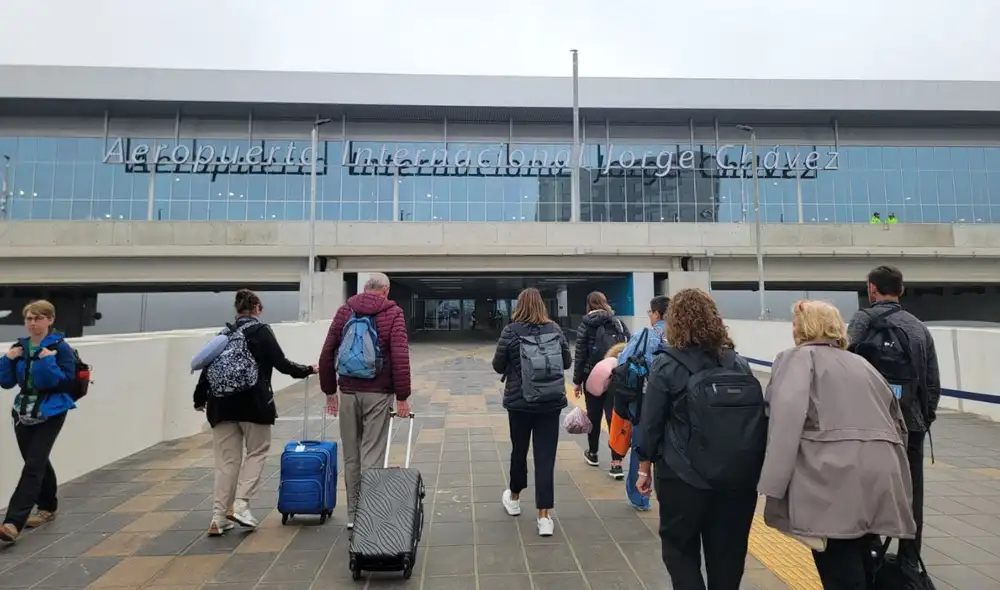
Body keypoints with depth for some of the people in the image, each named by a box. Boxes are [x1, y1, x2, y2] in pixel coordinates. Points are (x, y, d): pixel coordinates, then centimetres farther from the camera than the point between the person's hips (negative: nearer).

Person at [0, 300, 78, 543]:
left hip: (50, 414, -6)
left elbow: (68, 381, -17)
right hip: (23, 414, 6)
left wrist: (48, 363, -25)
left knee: (33, 465, -10)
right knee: (39, 462, 19)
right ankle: (48, 507, 36)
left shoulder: (60, 348, -11)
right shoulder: (20, 347, 6)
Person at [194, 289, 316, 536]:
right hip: (253, 402, -5)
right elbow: (281, 363, -6)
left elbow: (208, 367, 12)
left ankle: (219, 517, 11)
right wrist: (308, 370, 7)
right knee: (257, 452, 11)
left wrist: (200, 398, 22)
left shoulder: (225, 333, 12)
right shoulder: (261, 331, -3)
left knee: (226, 459, 10)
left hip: (222, 403, 5)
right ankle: (240, 505, 0)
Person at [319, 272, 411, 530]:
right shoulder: (393, 313, -3)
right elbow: (400, 357, -12)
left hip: (348, 392, 4)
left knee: (351, 456, 14)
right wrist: (402, 396, -8)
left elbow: (327, 353, 6)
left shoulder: (345, 310, 8)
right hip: (378, 393, -3)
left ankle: (353, 514, 24)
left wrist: (329, 391, 13)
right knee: (372, 455, 2)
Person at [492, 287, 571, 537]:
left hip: (519, 401, -1)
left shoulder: (511, 331, -9)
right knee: (546, 456, 5)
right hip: (551, 402, 1)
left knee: (519, 450, 18)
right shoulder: (555, 329, -1)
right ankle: (544, 516, 7)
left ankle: (514, 498, 40)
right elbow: (568, 362, 7)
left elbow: (498, 366, -3)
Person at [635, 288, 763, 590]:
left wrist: (644, 468, 3)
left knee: (680, 549, 15)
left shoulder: (667, 365, -10)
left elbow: (651, 422, -9)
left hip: (684, 476, -4)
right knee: (728, 552, 18)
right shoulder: (739, 364, 3)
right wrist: (747, 467, 18)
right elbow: (758, 418, 8)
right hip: (738, 477, 4)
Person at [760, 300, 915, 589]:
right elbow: (896, 416, 25)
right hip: (881, 476, 8)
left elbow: (788, 413, -13)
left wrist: (773, 487, -15)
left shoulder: (799, 357, 4)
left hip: (836, 477, -7)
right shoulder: (860, 362, 25)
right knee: (859, 564, 22)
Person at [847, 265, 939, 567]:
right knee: (911, 494, 13)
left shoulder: (864, 318, -6)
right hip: (912, 423, 5)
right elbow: (933, 382, 11)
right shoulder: (919, 326, 11)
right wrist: (926, 417, 20)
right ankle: (908, 562, 22)